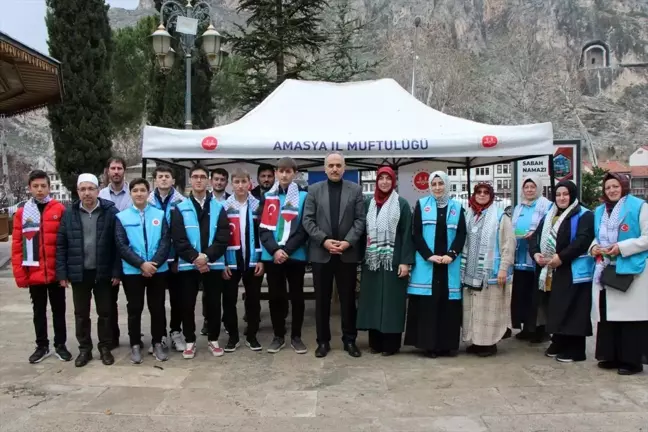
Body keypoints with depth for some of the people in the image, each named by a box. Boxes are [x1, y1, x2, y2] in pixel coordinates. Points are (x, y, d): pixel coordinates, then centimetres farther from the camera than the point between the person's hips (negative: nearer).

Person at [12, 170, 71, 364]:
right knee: (39, 311, 13)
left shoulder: (59, 209, -4)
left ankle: (60, 345, 22)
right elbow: (17, 245, 1)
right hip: (34, 274, 1)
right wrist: (19, 273, -3)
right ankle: (42, 346, 25)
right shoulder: (21, 213, 0)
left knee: (58, 310, 10)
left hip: (56, 272, -1)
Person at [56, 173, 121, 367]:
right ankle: (84, 349, 26)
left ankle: (105, 348, 23)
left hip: (104, 272, -2)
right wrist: (62, 273, -3)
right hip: (78, 272, 2)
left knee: (105, 312, 9)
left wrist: (117, 271, -10)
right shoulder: (69, 213, 0)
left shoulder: (111, 211, -7)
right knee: (81, 314, 12)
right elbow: (61, 245, 1)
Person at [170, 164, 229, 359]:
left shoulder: (218, 208, 5)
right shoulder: (180, 208, 3)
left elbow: (223, 238, -4)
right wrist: (194, 258, -17)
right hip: (188, 265, 0)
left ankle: (213, 339, 23)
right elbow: (178, 239, -6)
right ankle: (190, 341, 20)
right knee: (188, 305, 7)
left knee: (213, 304, 8)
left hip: (213, 264, 0)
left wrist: (207, 256, -16)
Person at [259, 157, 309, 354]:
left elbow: (304, 229, -4)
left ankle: (296, 336, 19)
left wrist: (287, 250, -14)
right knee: (275, 296, 8)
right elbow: (263, 228, 2)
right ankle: (278, 336, 21)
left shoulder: (303, 196, 0)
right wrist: (274, 249, -13)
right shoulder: (268, 197, 7)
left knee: (296, 296, 7)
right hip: (271, 255, 2)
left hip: (296, 255, -2)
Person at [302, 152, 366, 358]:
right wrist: (324, 240, -13)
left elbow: (360, 220, -1)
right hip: (321, 253, 0)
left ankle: (349, 340, 18)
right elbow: (308, 220, -1)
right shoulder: (314, 190, 5)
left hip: (348, 253, 0)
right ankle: (323, 341, 17)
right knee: (322, 299, 7)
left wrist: (348, 242, -13)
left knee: (348, 299, 7)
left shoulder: (355, 190, 5)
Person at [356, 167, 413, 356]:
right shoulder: (368, 203, 9)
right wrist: (361, 256, 3)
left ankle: (391, 343, 8)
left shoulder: (402, 204, -1)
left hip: (393, 261, -3)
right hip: (371, 261, 4)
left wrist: (405, 261, -12)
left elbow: (407, 234, -5)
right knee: (373, 301, 6)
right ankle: (375, 342, 15)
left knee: (391, 301, 0)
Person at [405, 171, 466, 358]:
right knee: (427, 302, -4)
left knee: (448, 302, 1)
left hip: (450, 262, 2)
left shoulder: (457, 207, 10)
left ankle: (448, 344, 8)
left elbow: (461, 234, 5)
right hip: (426, 262, -1)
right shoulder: (421, 205, 6)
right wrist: (429, 255, -12)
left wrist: (451, 254, -11)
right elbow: (416, 233, -1)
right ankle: (429, 344, 2)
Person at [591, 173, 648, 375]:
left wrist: (622, 248, -17)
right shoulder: (600, 211, 17)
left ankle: (632, 360, 1)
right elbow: (596, 236, 24)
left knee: (630, 316, -5)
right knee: (607, 315, 7)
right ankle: (611, 356, 16)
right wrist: (594, 247, 2)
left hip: (631, 271, -6)